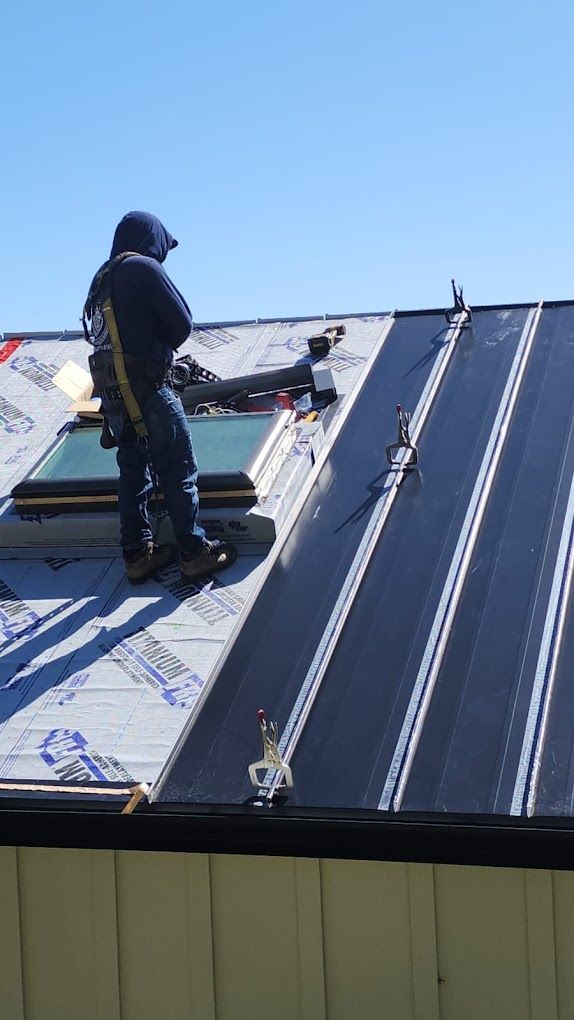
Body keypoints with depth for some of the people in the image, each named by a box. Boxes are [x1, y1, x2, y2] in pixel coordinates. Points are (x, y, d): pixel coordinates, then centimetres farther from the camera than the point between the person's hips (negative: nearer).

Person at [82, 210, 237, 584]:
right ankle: (195, 553, 4)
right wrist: (164, 346, 9)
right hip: (147, 388, -8)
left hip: (113, 391, 8)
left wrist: (152, 349, 6)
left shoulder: (104, 277, 16)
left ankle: (138, 554, 18)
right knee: (179, 472, 0)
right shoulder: (145, 268, -9)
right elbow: (182, 324, -8)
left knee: (133, 474, 13)